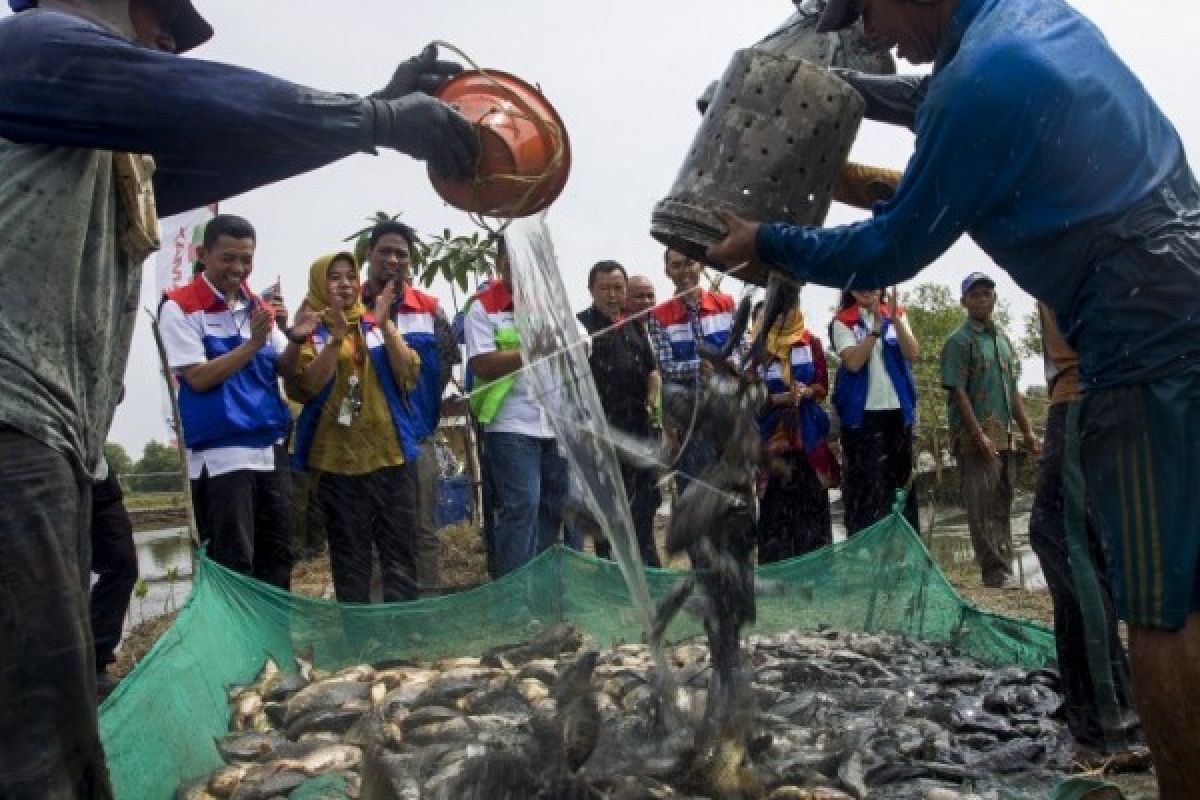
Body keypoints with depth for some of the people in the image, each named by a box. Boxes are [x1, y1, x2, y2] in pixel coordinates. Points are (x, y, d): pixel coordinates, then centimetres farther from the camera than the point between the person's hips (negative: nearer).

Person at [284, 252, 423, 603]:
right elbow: (307, 387, -11)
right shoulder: (309, 330, 4)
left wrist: (385, 324, -11)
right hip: (338, 459, -2)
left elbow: (408, 376, -2)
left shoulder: (376, 324, 9)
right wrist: (337, 337, -19)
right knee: (350, 557, 5)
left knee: (401, 553, 3)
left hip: (392, 454, 2)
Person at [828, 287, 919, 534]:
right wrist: (876, 327, -17)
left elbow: (912, 354, -4)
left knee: (900, 478, 8)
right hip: (862, 413, -3)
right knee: (865, 480, -5)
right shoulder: (843, 322, 0)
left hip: (897, 410, 4)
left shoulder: (896, 316, 10)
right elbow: (853, 362, -13)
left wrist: (895, 320, -15)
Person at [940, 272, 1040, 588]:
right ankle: (995, 571, -3)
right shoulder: (959, 340, -6)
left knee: (1001, 504, 11)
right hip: (974, 435, -8)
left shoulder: (1003, 339, 17)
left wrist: (1027, 432, 15)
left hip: (1002, 435, 8)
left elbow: (1012, 390, 20)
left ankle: (1003, 568, 18)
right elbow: (958, 392, -13)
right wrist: (979, 435, -18)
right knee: (982, 505, -7)